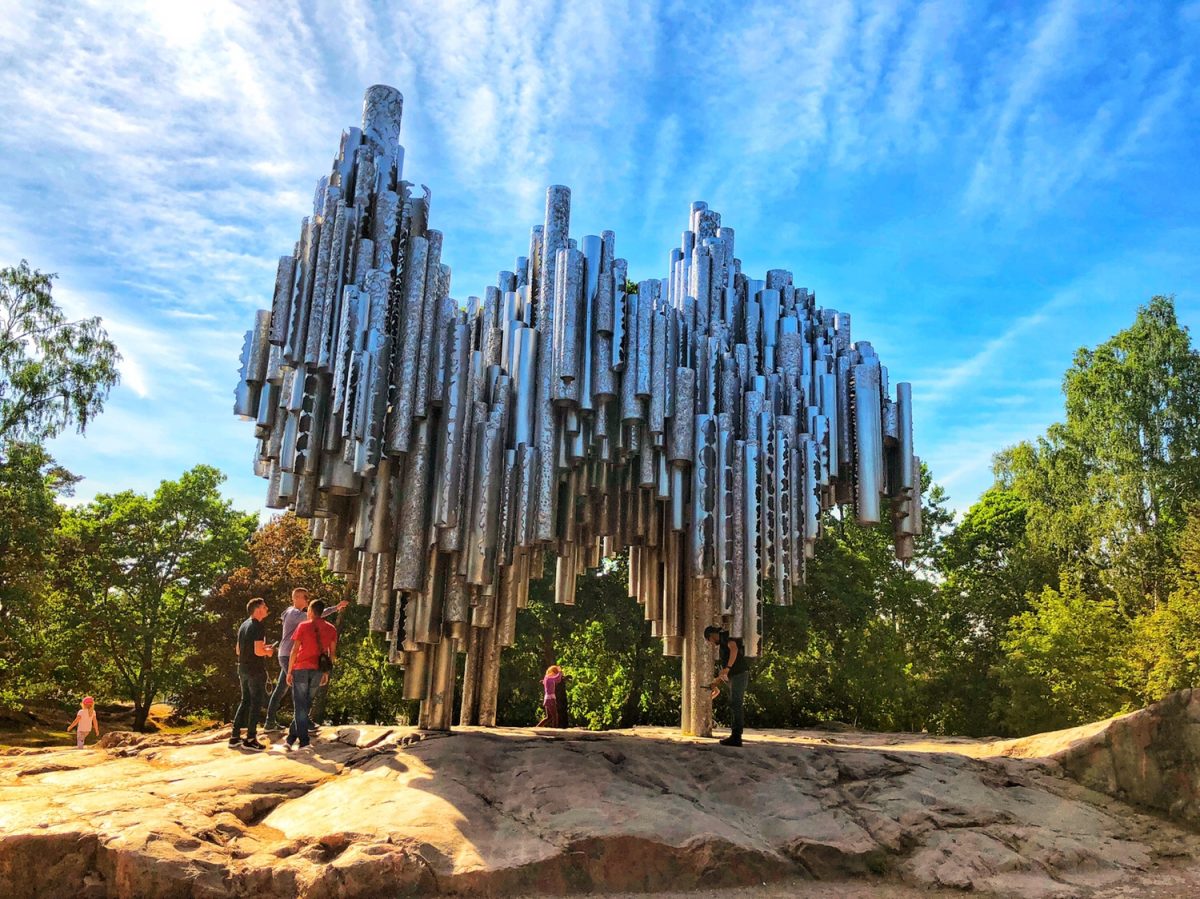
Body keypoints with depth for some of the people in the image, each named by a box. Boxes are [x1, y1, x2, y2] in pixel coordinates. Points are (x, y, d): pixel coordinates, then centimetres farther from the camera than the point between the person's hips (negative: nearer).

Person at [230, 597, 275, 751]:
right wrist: (268, 651, -2)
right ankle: (250, 739, 3)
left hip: (243, 669, 8)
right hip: (256, 670, -8)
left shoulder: (243, 625, 11)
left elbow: (238, 650, 17)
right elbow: (258, 651, -23)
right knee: (257, 703, 1)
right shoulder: (258, 627, -15)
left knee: (245, 701, 16)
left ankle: (234, 737, 17)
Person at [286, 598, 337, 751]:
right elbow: (332, 653, 7)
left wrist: (289, 671, -1)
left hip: (301, 668, -4)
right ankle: (291, 737, 18)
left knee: (300, 705, 1)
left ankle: (303, 740, -3)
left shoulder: (303, 626, -5)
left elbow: (294, 650, -7)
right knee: (305, 704, 15)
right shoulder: (331, 629, 5)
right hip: (318, 670, 4)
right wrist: (326, 672, 15)